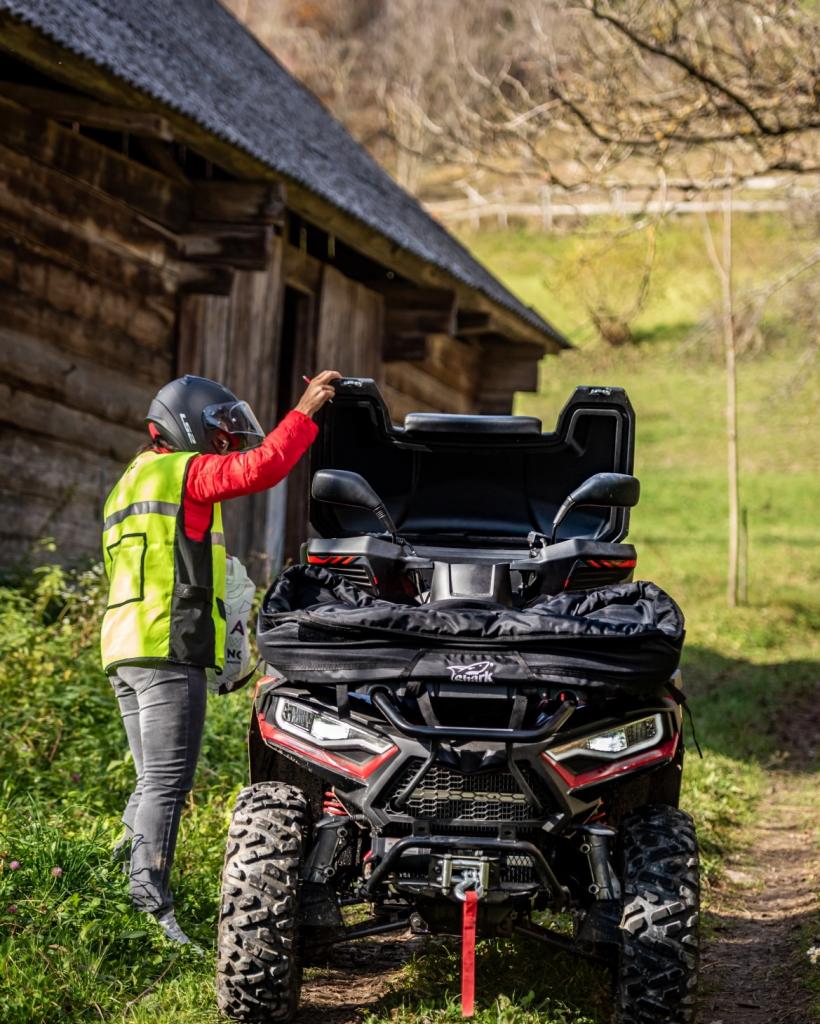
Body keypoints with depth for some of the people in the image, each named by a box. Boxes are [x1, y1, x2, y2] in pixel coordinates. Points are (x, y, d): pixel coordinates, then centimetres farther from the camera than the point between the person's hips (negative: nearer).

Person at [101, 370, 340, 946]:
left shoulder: (130, 484, 28)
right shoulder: (184, 470, -2)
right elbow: (261, 467, -17)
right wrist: (305, 412, -7)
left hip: (124, 649, 10)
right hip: (170, 646, -9)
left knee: (155, 780, 13)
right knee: (168, 780, -14)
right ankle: (152, 896, -22)